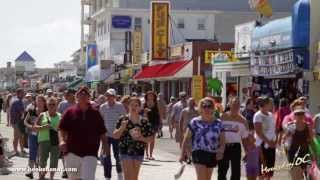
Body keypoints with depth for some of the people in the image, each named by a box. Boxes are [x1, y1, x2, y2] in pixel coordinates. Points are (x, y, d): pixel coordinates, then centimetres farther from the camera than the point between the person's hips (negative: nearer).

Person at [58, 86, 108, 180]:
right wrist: (62, 140, -16)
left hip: (90, 153, -1)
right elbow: (61, 129, 1)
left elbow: (102, 132, 10)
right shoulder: (70, 112, 4)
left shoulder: (95, 113, 6)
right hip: (72, 152, 1)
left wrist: (105, 145, 1)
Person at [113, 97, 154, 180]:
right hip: (126, 151, -2)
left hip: (139, 151, 2)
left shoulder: (145, 122, 2)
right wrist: (122, 127, -18)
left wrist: (141, 138, -13)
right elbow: (115, 136, -2)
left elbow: (150, 138, 5)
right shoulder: (123, 120, -2)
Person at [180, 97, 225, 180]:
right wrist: (183, 154, -3)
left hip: (212, 155, 4)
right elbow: (186, 139, 2)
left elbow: (222, 141, 7)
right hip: (199, 154, -4)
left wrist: (221, 151, -13)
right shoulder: (195, 122, -2)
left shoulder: (218, 123, 6)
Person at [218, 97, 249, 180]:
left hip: (236, 146, 1)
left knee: (236, 171, 2)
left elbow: (244, 137, 7)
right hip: (223, 146, -1)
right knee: (222, 170, 5)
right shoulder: (222, 117, 0)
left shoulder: (242, 120, 3)